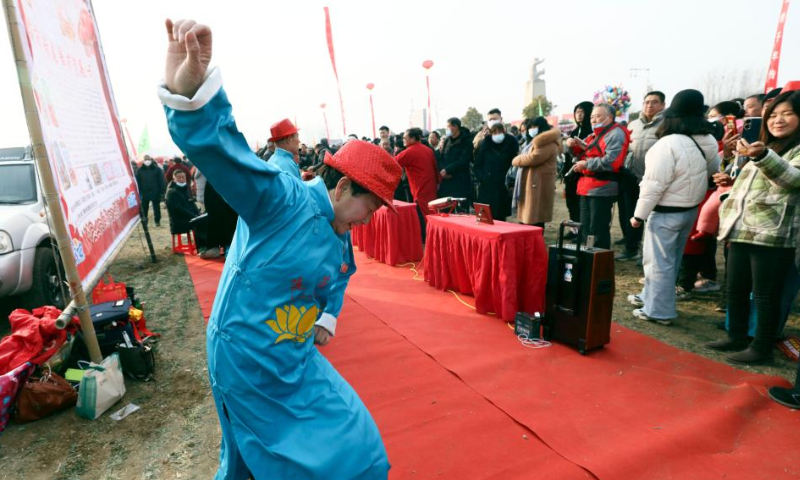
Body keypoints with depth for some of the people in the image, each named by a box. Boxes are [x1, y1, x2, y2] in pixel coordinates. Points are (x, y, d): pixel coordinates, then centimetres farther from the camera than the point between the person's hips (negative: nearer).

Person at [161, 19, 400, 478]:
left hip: (294, 359, 7)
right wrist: (187, 92, -56)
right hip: (247, 357, -7)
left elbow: (338, 276, 23)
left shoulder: (338, 233, 4)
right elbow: (222, 152, -38)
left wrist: (329, 316, 6)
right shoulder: (283, 199, -21)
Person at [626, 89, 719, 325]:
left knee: (659, 262, 2)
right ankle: (650, 296, 35)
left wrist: (639, 214, -14)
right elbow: (714, 170, 19)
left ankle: (659, 311, 10)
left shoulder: (669, 143, -22)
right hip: (691, 209, 8)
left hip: (666, 212, -8)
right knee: (670, 260, 19)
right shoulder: (709, 141, 3)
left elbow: (653, 184, -22)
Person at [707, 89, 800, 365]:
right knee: (735, 290, 13)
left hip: (772, 236, -7)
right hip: (742, 232, 7)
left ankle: (762, 349, 9)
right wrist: (728, 221, 13)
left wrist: (762, 156, -39)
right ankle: (736, 337, 25)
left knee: (765, 296, -1)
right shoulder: (763, 148, 22)